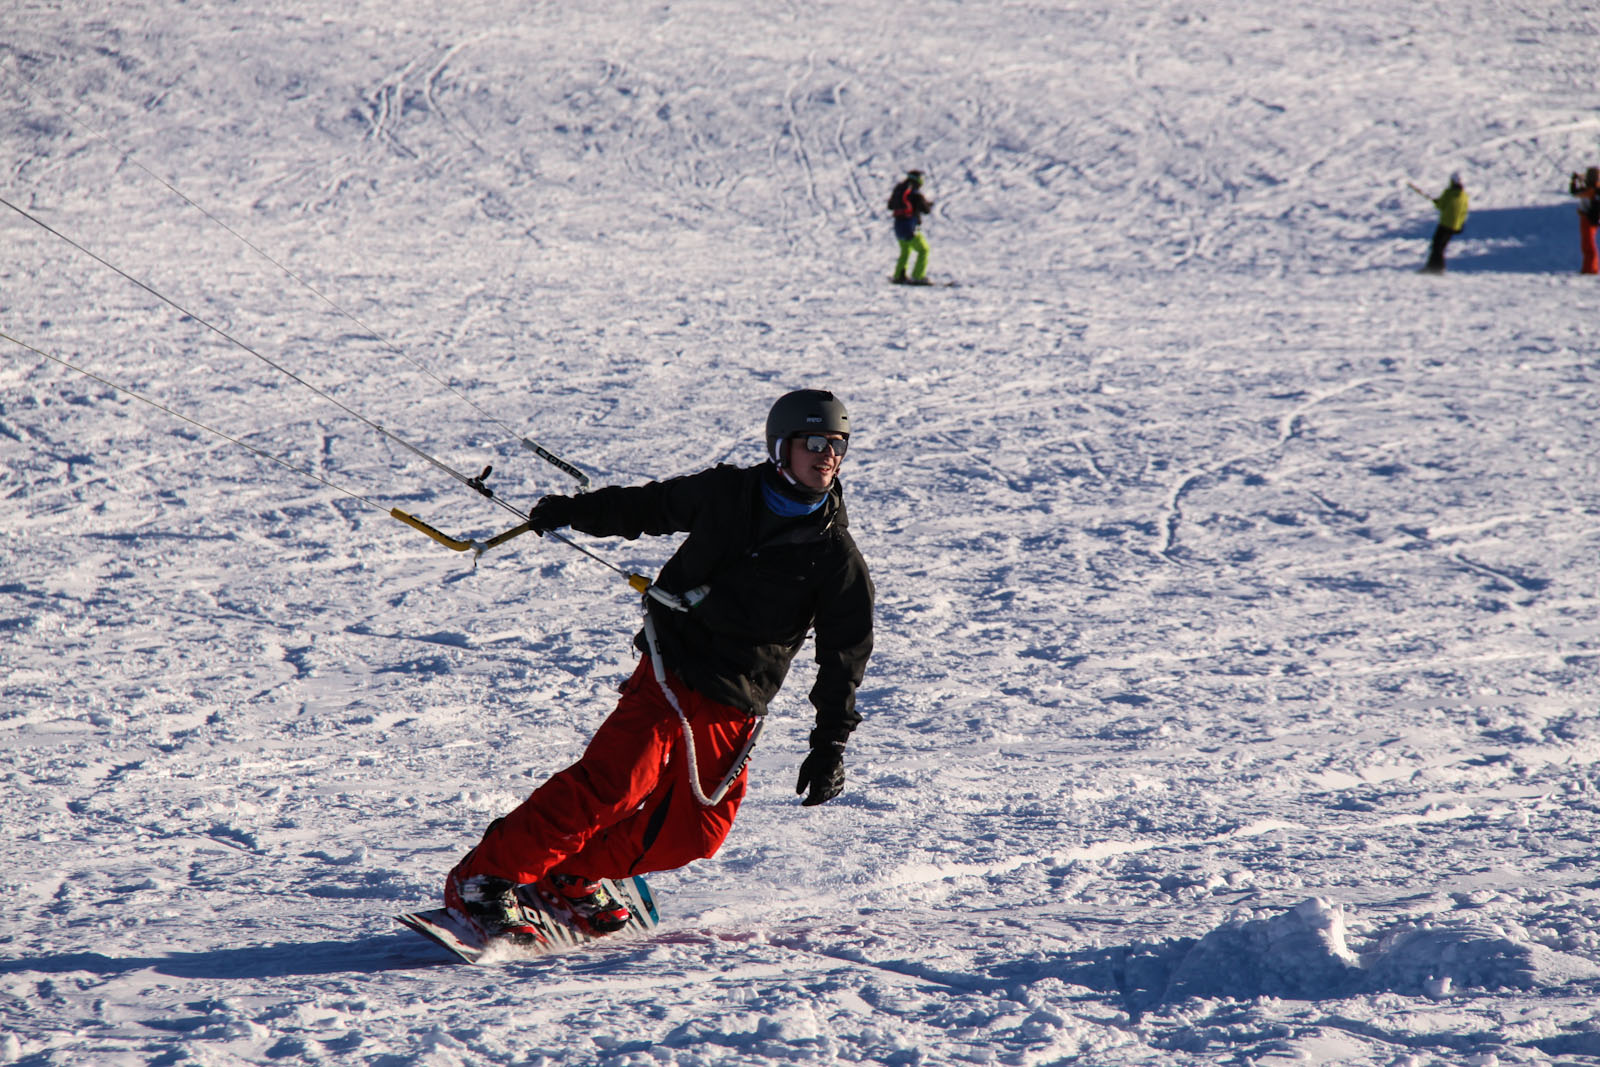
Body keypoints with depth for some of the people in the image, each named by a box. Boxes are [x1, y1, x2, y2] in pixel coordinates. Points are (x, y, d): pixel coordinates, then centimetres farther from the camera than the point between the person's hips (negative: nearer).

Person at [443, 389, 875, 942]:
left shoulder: (837, 557, 1)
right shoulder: (722, 494, 0)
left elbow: (845, 654, 5)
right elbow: (646, 506, 17)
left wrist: (831, 743, 0)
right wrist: (570, 511, 20)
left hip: (734, 710, 3)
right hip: (670, 674, -3)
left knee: (695, 832, -1)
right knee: (612, 783, -22)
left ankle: (572, 875, 21)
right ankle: (483, 879, -16)